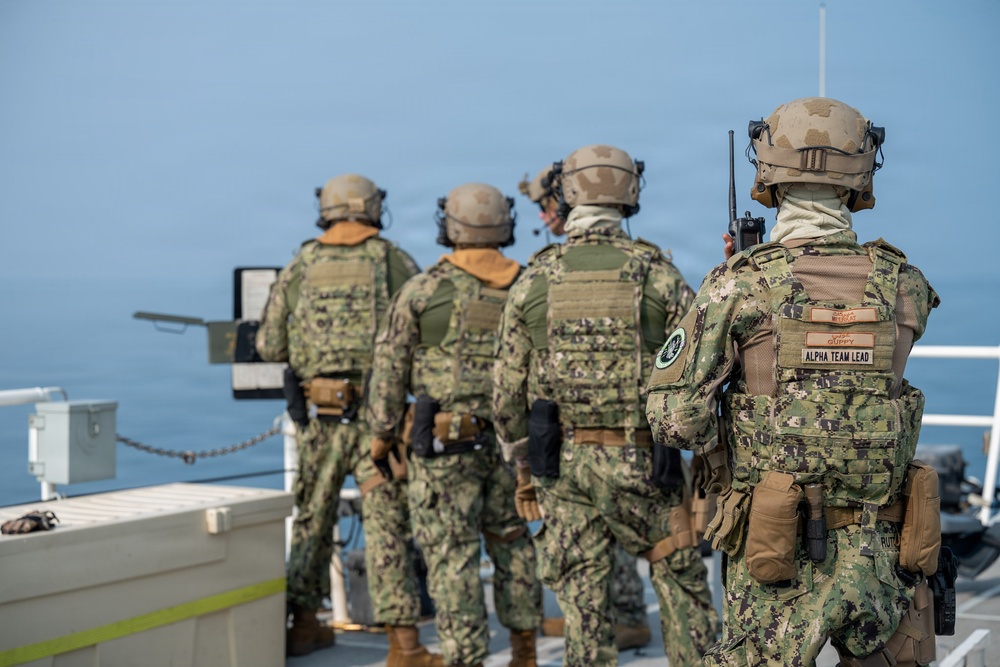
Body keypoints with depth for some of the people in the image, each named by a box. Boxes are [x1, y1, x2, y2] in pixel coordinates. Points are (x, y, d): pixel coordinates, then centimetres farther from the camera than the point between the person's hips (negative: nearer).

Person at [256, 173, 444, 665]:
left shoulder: (299, 268, 6)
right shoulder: (394, 262, 0)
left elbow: (269, 345, 6)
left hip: (318, 412, 2)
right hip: (377, 410, -2)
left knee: (312, 517, 18)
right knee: (387, 523, -1)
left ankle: (303, 624, 25)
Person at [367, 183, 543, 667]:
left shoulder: (421, 291, -5)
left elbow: (390, 370, -2)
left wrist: (382, 433, 8)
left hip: (445, 444, -4)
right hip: (511, 440, 4)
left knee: (452, 555, 1)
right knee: (511, 540, 20)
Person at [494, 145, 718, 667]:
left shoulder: (533, 281, 1)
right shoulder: (657, 273, -4)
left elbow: (508, 389, 5)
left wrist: (522, 469, 14)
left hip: (562, 463, 2)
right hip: (642, 462, -1)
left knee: (584, 605, 7)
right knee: (683, 587, 13)